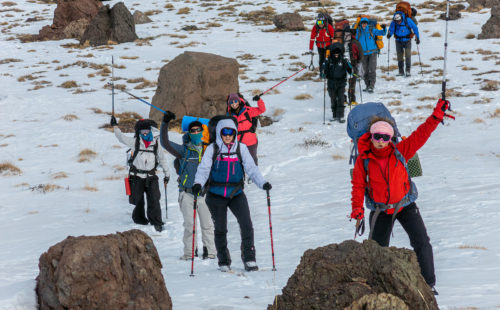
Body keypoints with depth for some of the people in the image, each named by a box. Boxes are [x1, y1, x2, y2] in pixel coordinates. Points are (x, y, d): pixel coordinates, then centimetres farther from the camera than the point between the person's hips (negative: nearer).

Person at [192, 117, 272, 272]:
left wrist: (262, 183, -11)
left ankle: (249, 258, -5)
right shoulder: (212, 149, 1)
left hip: (236, 194, 1)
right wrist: (198, 183, -23)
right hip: (216, 195, -1)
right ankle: (223, 261, 19)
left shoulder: (241, 148, 5)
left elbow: (251, 168, 3)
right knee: (220, 229, 4)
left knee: (246, 224, -14)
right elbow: (204, 168, -4)